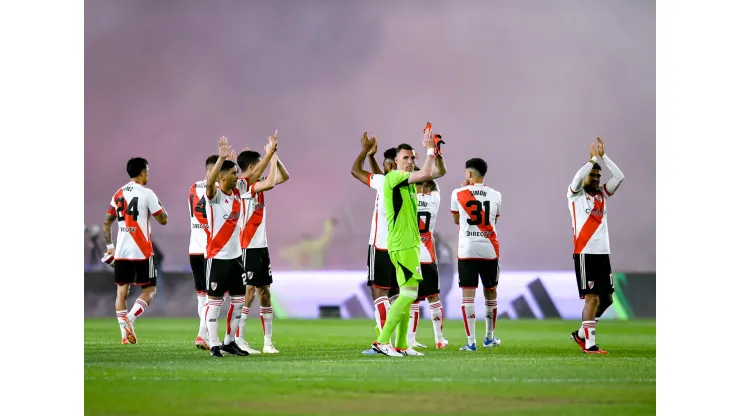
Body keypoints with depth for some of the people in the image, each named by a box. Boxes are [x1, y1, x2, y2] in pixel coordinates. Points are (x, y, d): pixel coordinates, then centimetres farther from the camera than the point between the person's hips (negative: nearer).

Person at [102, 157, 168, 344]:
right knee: (149, 290, 5)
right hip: (142, 251, -5)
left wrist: (109, 246, 20)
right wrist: (159, 205, 15)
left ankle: (125, 333, 1)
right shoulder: (146, 194, -7)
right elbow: (163, 219, -2)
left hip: (121, 252, 5)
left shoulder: (118, 194, 11)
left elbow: (106, 223, 13)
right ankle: (128, 319, -16)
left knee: (121, 290, 7)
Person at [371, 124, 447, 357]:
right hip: (402, 245, -10)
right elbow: (426, 174, -25)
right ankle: (382, 341, -14)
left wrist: (436, 152, 4)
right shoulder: (393, 177, -12)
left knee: (408, 294, 10)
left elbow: (440, 172, 20)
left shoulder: (410, 179, 14)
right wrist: (430, 150, -14)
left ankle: (401, 345, 12)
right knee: (409, 292, -13)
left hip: (410, 243, 10)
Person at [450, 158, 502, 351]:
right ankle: (489, 337, 28)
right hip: (489, 250, 2)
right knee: (490, 293, 17)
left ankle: (471, 341, -9)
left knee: (468, 295, -3)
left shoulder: (458, 194, -3)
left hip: (467, 250, -2)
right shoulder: (495, 195, 2)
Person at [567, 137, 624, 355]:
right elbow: (578, 178, -21)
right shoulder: (576, 194, 0)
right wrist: (593, 158, -12)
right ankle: (589, 343, -7)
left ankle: (581, 333, 22)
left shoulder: (602, 195, 15)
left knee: (606, 299, 8)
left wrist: (603, 156, 1)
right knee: (592, 297, -10)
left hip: (603, 253, 7)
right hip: (585, 253, -7)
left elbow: (619, 177, 5)